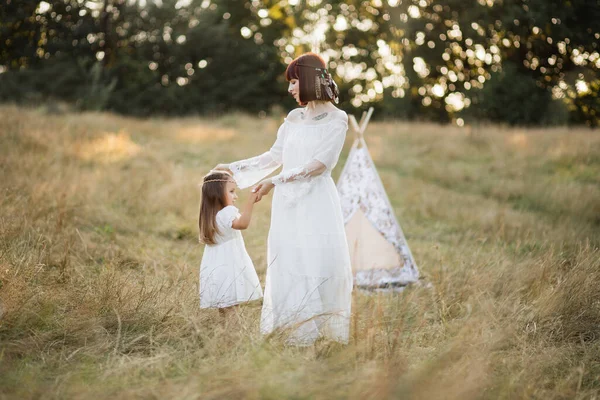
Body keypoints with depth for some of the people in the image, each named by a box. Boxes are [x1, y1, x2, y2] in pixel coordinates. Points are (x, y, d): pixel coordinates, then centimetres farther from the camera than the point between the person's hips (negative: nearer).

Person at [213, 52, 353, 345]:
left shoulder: (336, 120, -2)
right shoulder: (293, 119, 16)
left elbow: (318, 164, -10)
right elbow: (274, 157, 23)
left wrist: (275, 182, -14)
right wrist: (235, 168, 20)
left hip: (316, 201, -5)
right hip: (288, 203, 5)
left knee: (322, 262, -10)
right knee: (289, 266, -2)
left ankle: (328, 328, -5)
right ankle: (298, 332, 0)